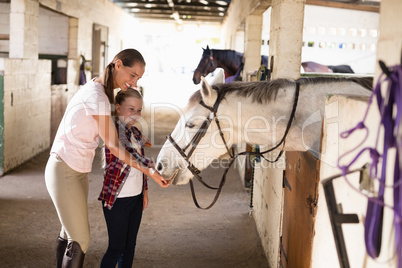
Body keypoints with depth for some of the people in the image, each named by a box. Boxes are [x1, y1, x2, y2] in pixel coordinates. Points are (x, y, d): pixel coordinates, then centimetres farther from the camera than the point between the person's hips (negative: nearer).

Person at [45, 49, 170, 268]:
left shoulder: (99, 88, 8)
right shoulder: (97, 96, -23)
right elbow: (113, 146, -23)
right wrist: (148, 171, -25)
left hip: (78, 171, 10)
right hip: (64, 171, -10)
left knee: (68, 233, 20)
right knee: (80, 241, -2)